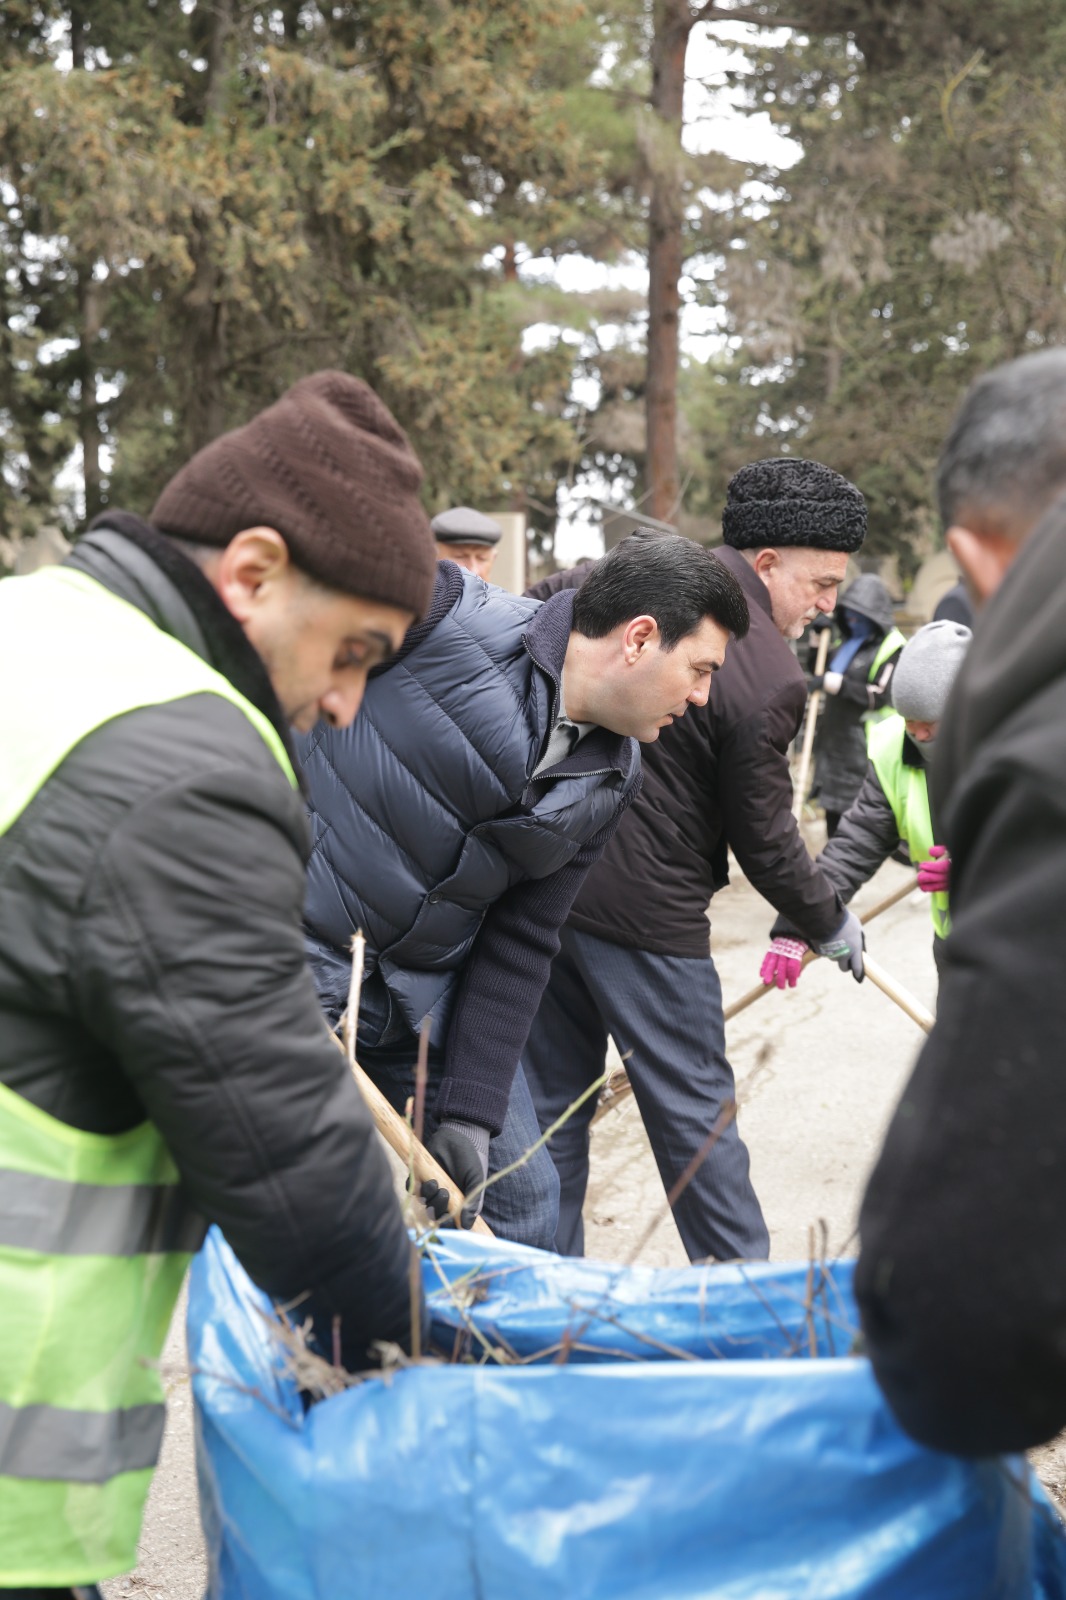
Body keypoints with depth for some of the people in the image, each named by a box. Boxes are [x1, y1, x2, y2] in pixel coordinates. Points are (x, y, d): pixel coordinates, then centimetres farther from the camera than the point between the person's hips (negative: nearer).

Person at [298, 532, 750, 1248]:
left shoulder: (610, 782, 1)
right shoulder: (442, 612, -19)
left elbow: (521, 945, 2)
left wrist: (470, 1112, -3)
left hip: (430, 987, 6)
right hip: (300, 950, -6)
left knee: (520, 1202, 11)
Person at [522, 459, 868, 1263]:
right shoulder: (770, 678, -18)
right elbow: (766, 841, -11)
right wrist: (832, 924, 6)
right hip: (645, 918, -7)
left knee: (554, 1098, 16)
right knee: (694, 1113, 6)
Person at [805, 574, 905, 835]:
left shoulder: (891, 649, -11)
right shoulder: (846, 642, 15)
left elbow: (881, 696, -20)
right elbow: (817, 671, 29)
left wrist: (831, 682, -20)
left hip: (862, 749, -9)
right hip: (832, 742, 9)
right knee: (833, 814, 15)